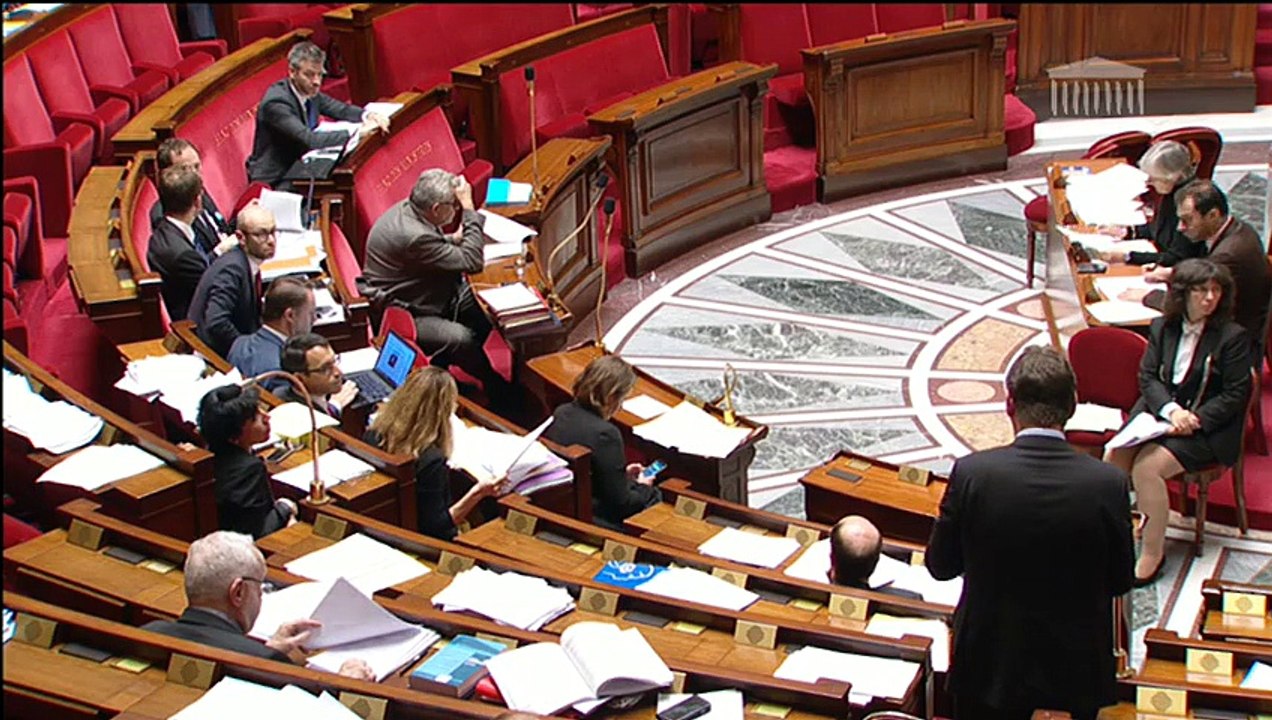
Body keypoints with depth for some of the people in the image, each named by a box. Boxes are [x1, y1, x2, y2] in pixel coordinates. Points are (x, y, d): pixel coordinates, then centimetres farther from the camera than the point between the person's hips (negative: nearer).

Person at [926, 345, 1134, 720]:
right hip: (1077, 669, 1)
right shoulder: (1108, 482, -16)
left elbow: (940, 566, -5)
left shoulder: (972, 474, -17)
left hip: (990, 664, -1)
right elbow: (1120, 580, -3)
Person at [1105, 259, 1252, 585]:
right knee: (1113, 457, -20)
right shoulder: (1162, 328, 8)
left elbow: (1236, 395, -8)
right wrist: (1170, 409, -17)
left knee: (1147, 466, -26)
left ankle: (1153, 553, -14)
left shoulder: (1232, 337, -6)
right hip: (1157, 413, 5)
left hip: (1206, 430, -5)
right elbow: (1148, 377, 2)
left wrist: (1195, 419, -19)